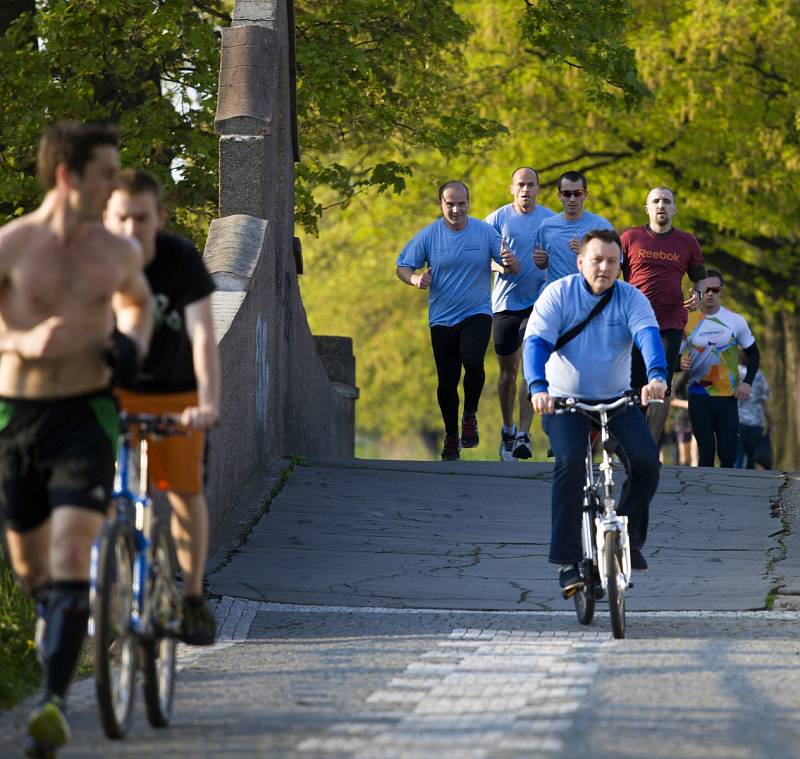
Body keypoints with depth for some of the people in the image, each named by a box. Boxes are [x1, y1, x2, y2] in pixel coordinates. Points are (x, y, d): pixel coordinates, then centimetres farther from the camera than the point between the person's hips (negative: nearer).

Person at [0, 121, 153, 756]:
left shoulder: (119, 252, 2)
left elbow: (137, 301, 24)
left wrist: (134, 342, 3)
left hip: (85, 417, 0)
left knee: (70, 564, -16)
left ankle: (54, 703, -21)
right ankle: (65, 635, 46)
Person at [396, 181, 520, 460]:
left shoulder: (485, 232, -3)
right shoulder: (428, 235, -2)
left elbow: (514, 270, 0)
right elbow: (402, 267, 2)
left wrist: (509, 262, -24)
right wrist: (416, 278, -20)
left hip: (477, 313, -1)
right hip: (442, 319, 1)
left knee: (472, 361, -27)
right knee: (447, 380, 4)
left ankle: (470, 416, -2)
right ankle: (451, 436, 24)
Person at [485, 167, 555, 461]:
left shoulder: (550, 219, 4)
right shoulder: (498, 218, 0)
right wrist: (500, 264, -20)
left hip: (538, 302, -1)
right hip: (505, 302, 1)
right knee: (508, 371, 10)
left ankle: (523, 434, -16)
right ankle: (507, 429, 29)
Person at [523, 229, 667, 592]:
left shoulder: (631, 298, -4)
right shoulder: (558, 294, -7)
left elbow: (648, 335, -22)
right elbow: (536, 342, -18)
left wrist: (656, 376, -43)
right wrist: (538, 388, -37)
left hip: (617, 399, 2)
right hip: (564, 400, -2)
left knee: (646, 459, -19)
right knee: (570, 461, -27)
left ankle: (630, 538, 6)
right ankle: (568, 560, -21)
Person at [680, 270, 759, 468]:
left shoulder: (736, 321, 3)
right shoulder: (687, 322, 2)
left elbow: (752, 353, 12)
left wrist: (747, 382, -2)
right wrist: (681, 363, -15)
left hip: (728, 397, 0)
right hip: (698, 397, 0)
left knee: (728, 455, -5)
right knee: (706, 453, -4)